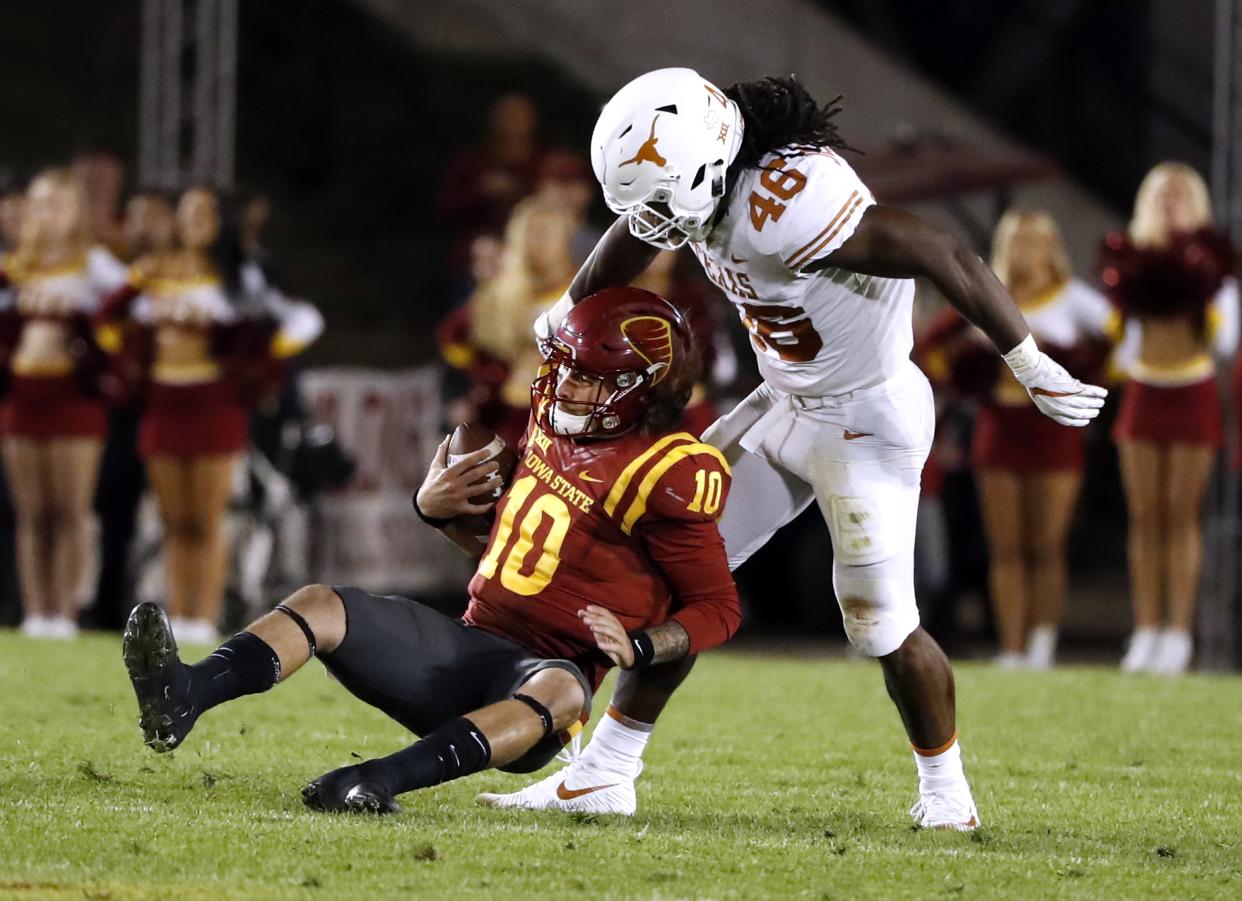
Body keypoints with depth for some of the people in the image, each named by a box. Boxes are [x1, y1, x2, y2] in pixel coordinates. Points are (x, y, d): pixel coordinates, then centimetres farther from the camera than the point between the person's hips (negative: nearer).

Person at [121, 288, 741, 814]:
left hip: (541, 668, -7)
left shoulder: (660, 478, -8)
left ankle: (380, 780, -60)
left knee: (561, 689, -42)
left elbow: (719, 607, -4)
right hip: (465, 646, 7)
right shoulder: (550, 427, 13)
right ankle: (183, 697, -41)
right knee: (319, 605, -13)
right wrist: (436, 510, 8)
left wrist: (639, 646, -21)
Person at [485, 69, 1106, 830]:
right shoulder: (706, 174, -9)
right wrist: (566, 318, 29)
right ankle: (605, 774, 14)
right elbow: (634, 240, 12)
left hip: (868, 418, -9)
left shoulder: (790, 204, -34)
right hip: (786, 405, 9)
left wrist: (1035, 369, -23)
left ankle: (947, 787, 22)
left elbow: (946, 258, -31)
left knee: (881, 627, -2)